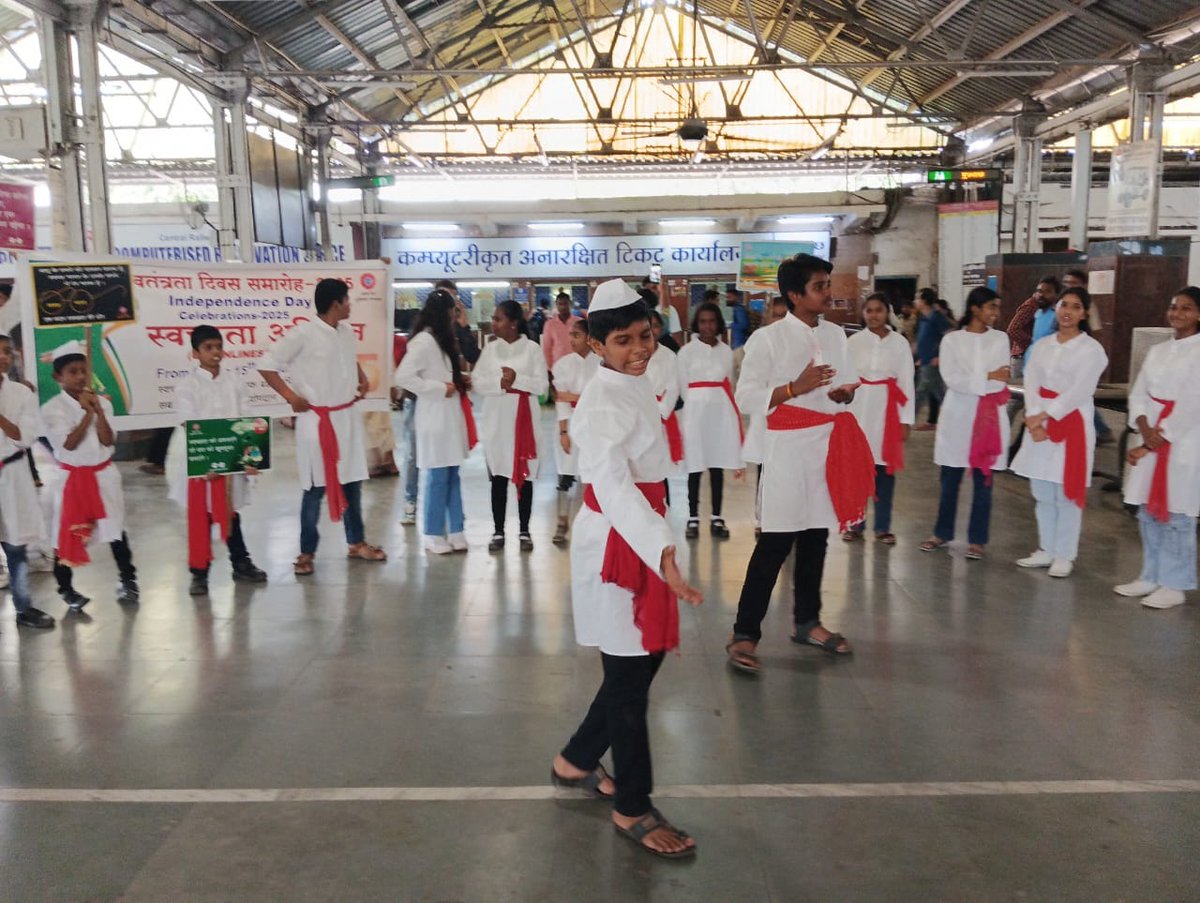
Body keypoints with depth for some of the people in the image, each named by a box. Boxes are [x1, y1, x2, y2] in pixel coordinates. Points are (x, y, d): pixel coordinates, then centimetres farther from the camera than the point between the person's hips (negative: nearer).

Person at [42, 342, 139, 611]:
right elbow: (69, 444, -17)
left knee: (116, 529, 11)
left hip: (104, 475, 3)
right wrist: (87, 414, -19)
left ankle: (128, 580, 23)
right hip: (72, 478, -2)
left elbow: (108, 441, -8)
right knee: (66, 535, 4)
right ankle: (66, 589, 18)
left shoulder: (102, 402, 0)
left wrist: (99, 412, -19)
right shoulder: (52, 409, -9)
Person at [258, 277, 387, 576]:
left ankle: (356, 542, 26)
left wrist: (362, 380, 12)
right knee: (316, 487, -1)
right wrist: (291, 396, -14)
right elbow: (266, 364, -11)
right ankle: (307, 552, 11)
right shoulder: (303, 333, -13)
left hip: (348, 417, 7)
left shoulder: (347, 331, 8)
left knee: (352, 481, 13)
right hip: (317, 420, -6)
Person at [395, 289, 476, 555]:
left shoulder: (442, 339, 15)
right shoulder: (424, 340, -14)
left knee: (452, 476, 11)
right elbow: (402, 377, -22)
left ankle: (455, 532, 17)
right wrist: (440, 388, -17)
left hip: (450, 415, 9)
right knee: (438, 477, -1)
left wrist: (459, 379, 7)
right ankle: (434, 536, 10)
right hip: (435, 417, -9)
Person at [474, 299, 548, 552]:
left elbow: (542, 385, -6)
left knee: (524, 476, 4)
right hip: (496, 420, 3)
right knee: (498, 476, 7)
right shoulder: (490, 348, 7)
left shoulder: (532, 348, -3)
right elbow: (477, 382, 2)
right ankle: (498, 531, 16)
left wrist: (517, 379, -18)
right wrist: (499, 383, -14)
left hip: (523, 421, -3)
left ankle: (524, 531, 13)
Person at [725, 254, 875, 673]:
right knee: (775, 543, -6)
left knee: (816, 536, 15)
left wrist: (846, 391, -4)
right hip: (789, 447, -6)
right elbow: (746, 398, -12)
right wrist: (794, 388, -22)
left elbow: (850, 381, 19)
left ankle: (807, 622, 30)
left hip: (830, 444, 6)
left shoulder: (835, 334, 10)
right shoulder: (767, 338, -10)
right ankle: (744, 634, 2)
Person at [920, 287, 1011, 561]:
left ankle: (977, 539, 13)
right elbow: (952, 379, -10)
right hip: (958, 414, 0)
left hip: (989, 416, 1)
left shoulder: (1001, 339, 5)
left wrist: (972, 382, -13)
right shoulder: (952, 339, 1)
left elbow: (1002, 381, -3)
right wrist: (987, 378, -11)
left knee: (983, 481, 4)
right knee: (950, 480, 8)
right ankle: (942, 532, 22)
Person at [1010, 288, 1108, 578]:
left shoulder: (1091, 349, -4)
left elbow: (1079, 392, -13)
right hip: (1040, 423, 5)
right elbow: (1031, 383, 0)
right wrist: (1034, 418, -14)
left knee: (1067, 493, -2)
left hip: (1072, 424, -5)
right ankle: (1047, 549, 21)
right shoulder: (1041, 345, 10)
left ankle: (1065, 555, 8)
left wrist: (1044, 416, -16)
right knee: (1042, 492, 9)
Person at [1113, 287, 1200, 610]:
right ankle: (1150, 577, 21)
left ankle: (1174, 585, 6)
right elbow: (1138, 394, 9)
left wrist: (1152, 445, -12)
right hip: (1151, 441, 6)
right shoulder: (1157, 351, 13)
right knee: (1148, 513, 10)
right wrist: (1145, 429, -10)